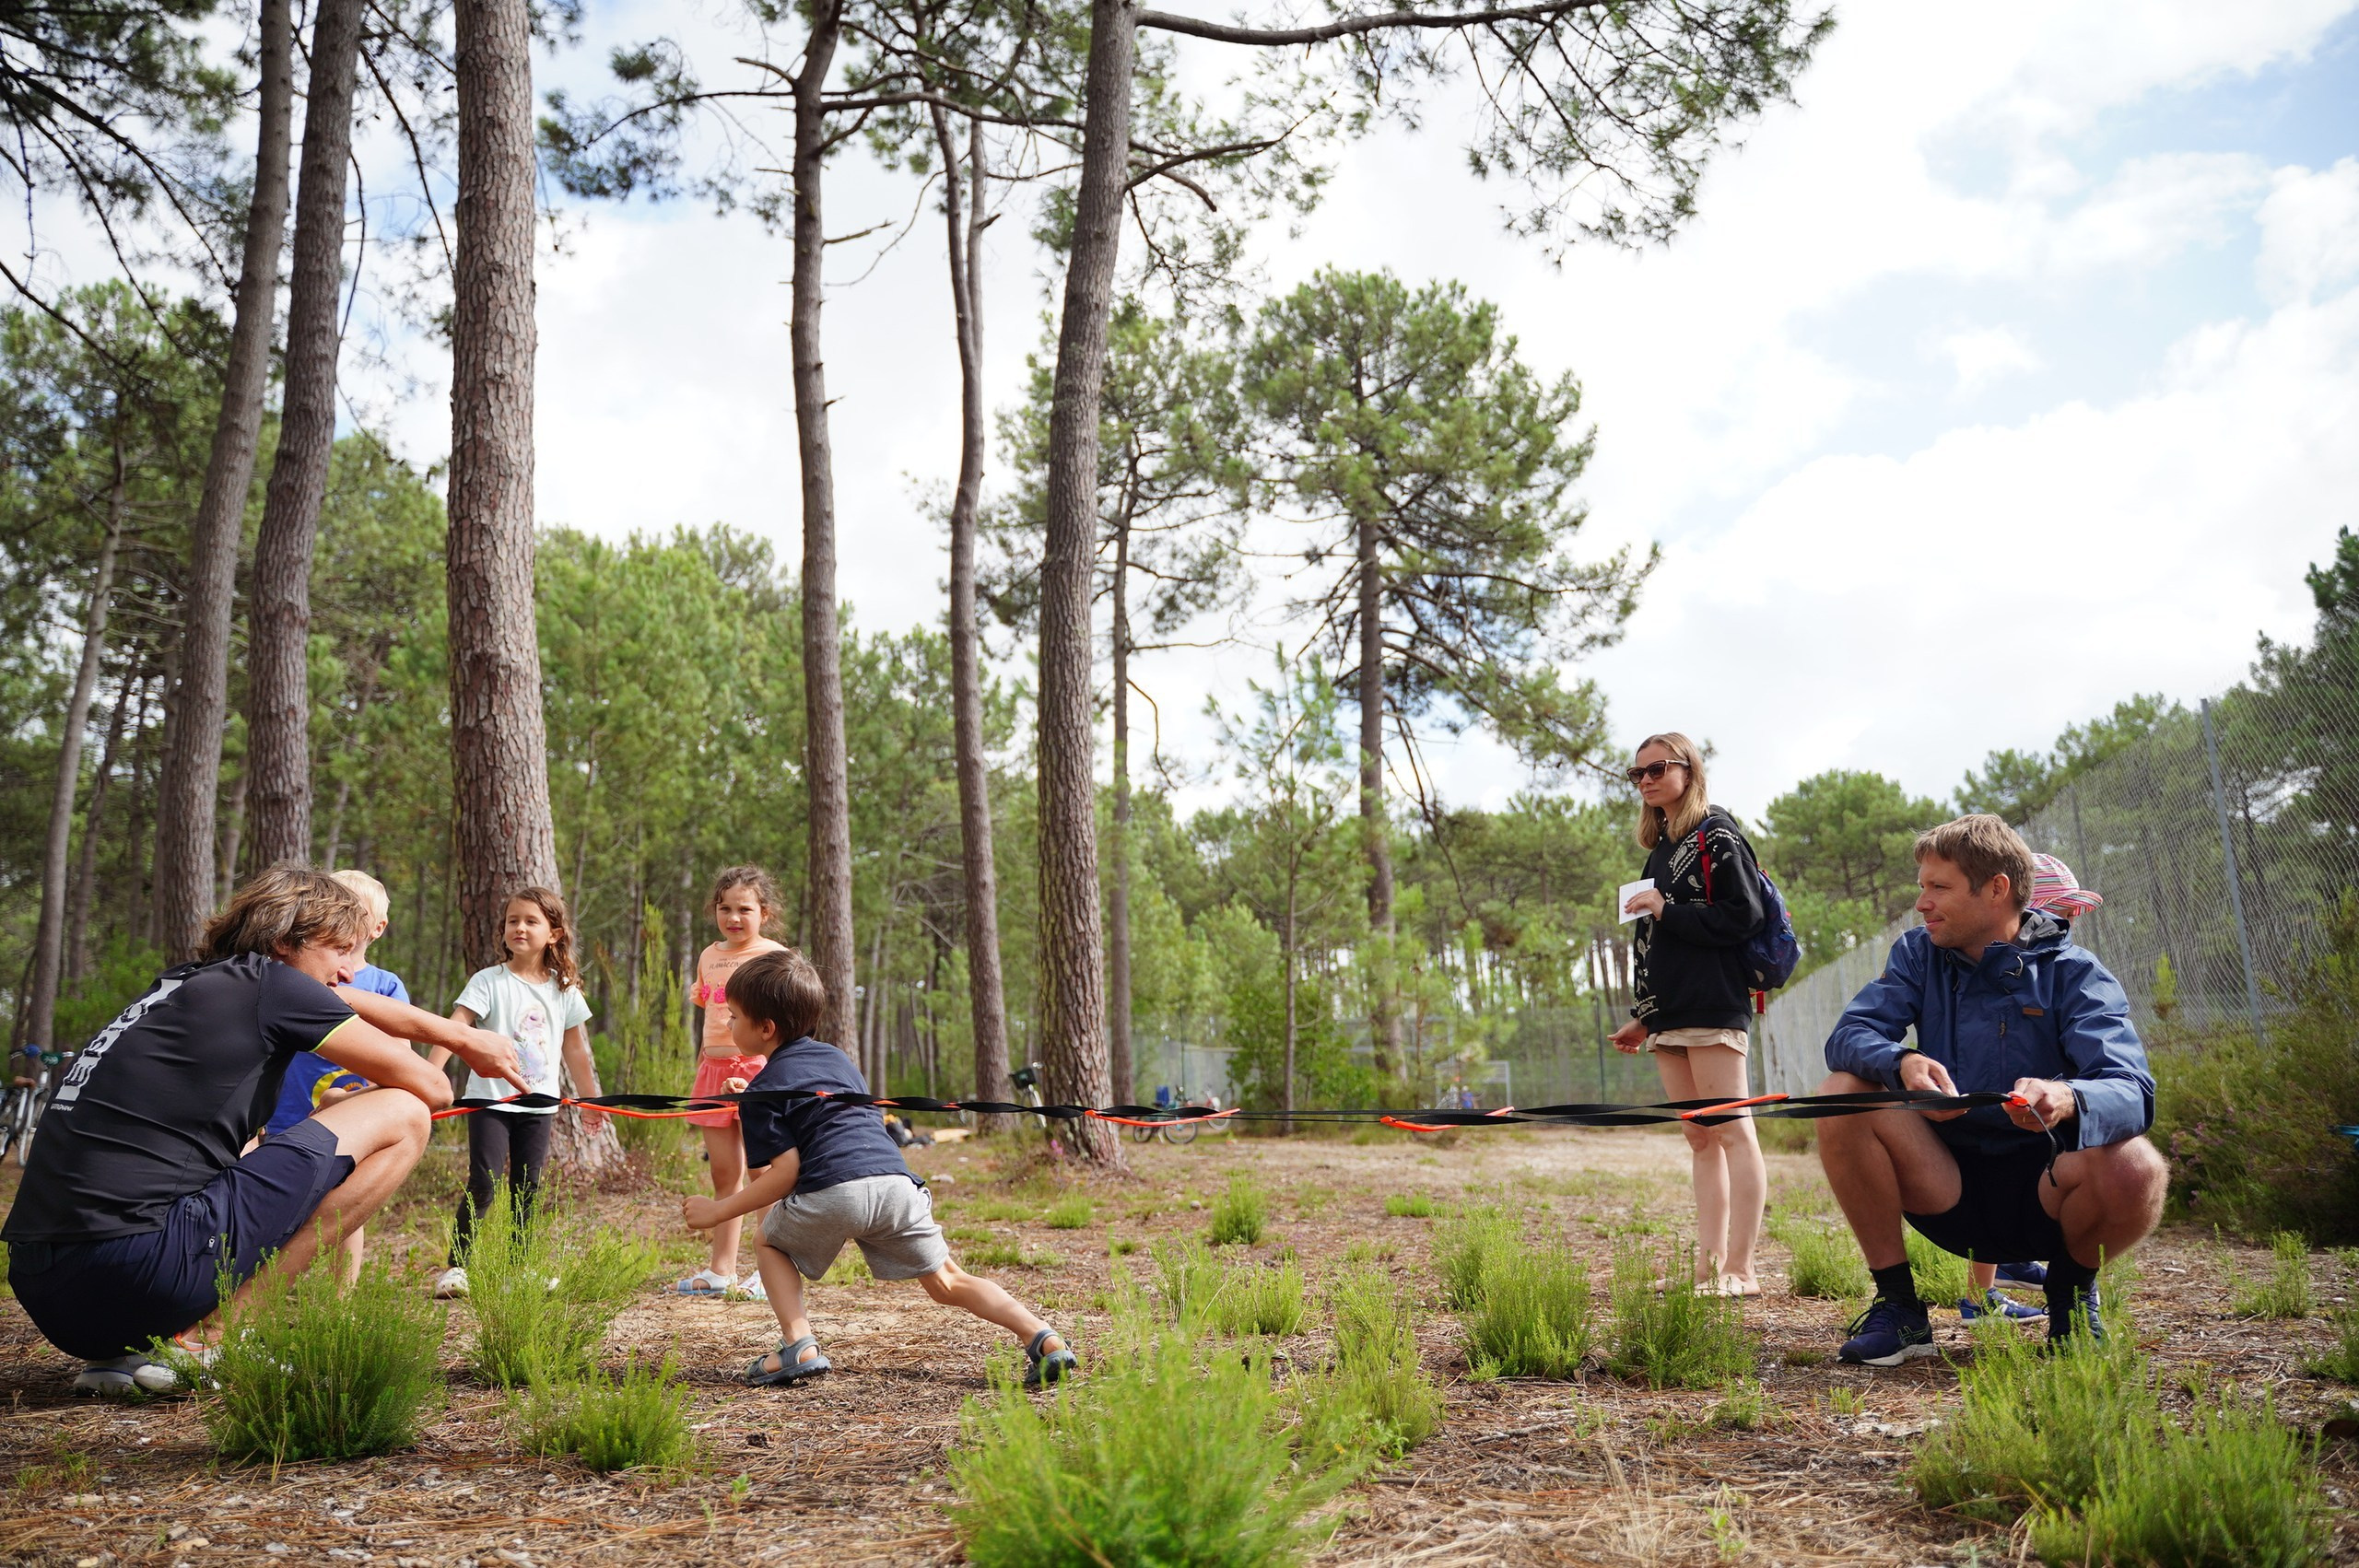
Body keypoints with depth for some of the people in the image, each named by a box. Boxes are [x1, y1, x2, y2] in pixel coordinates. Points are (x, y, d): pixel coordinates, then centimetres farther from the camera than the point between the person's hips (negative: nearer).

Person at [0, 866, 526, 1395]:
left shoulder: (184, 984, 22)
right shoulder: (270, 983, -2)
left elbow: (349, 1000, 35)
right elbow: (432, 1090, 3)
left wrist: (464, 1037, 42)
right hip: (138, 1269, -9)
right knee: (402, 1117, -2)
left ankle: (123, 1351, 14)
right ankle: (206, 1340, -4)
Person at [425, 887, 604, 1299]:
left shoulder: (564, 990, 6)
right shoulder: (489, 982, -6)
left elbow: (574, 1049, 15)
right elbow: (454, 1029, -18)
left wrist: (592, 1099, 20)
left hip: (539, 1104, 4)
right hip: (491, 1100, -3)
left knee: (525, 1189, 8)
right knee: (483, 1184, -12)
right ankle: (455, 1267, -2)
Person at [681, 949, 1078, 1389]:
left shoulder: (761, 1093, 10)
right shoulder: (837, 1057, 28)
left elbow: (786, 1172, 1)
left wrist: (717, 1211, 10)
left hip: (833, 1192, -5)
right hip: (898, 1183, 5)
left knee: (768, 1241, 25)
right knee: (947, 1282, 15)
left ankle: (798, 1344, 5)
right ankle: (1043, 1338, -4)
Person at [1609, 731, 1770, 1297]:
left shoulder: (1716, 834, -2)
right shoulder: (1660, 849, 21)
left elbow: (1745, 915, -13)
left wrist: (1667, 912, -12)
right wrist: (1642, 1017, 20)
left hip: (1712, 1006, -8)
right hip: (1669, 1013, 9)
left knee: (1732, 1133, -8)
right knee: (1699, 1140, 8)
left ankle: (1739, 1271, -8)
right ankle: (1708, 1267, 9)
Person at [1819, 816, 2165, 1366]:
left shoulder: (2074, 973, -8)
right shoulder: (1919, 954, 2)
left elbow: (2134, 1093, -22)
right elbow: (1848, 1034, -12)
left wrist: (2069, 1098, -46)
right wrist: (1902, 1063, -35)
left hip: (2040, 1196, -2)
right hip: (1947, 1190, 2)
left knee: (2133, 1166, -33)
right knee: (1843, 1093, -21)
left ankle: (2073, 1287, 3)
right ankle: (1897, 1307, -8)